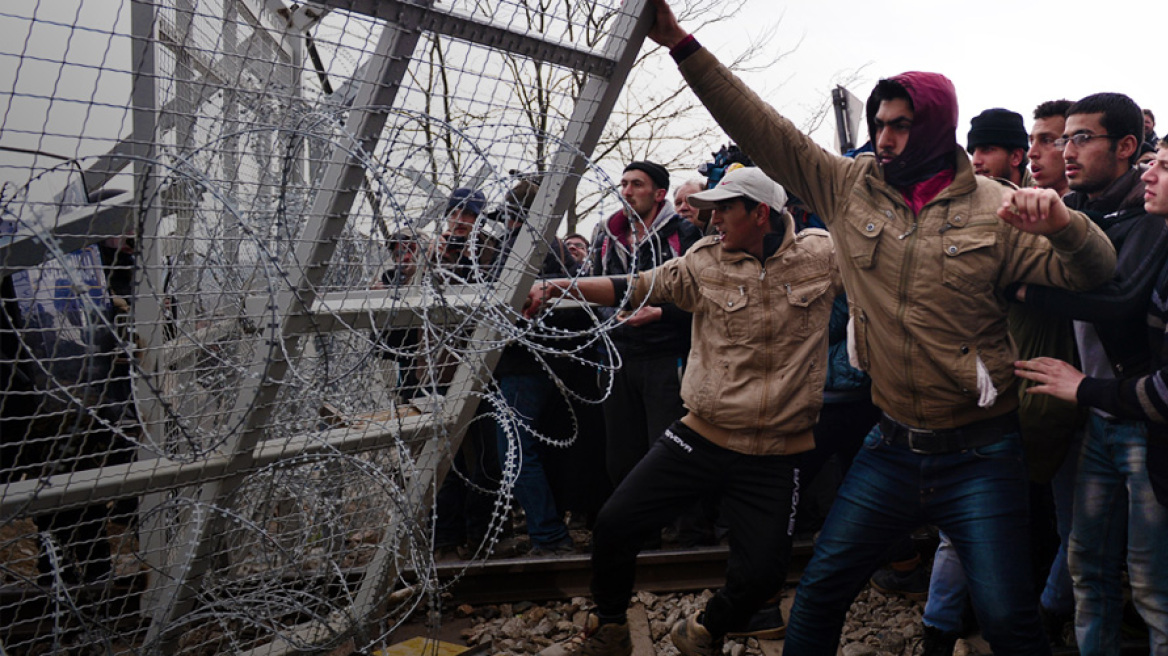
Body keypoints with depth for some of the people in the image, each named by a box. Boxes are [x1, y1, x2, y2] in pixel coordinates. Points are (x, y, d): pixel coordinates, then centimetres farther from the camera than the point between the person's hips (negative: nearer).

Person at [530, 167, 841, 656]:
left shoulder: (821, 255, -2)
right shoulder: (704, 262, 0)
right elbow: (637, 287, -2)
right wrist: (560, 287, -11)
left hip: (775, 455, -1)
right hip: (701, 437, 1)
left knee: (761, 574, 1)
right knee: (615, 524, -2)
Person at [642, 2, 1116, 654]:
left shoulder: (996, 210, -5)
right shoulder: (851, 187, 3)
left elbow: (1090, 273, -5)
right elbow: (765, 131, 1)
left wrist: (1063, 223, -29)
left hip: (980, 456, -3)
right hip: (891, 449, 3)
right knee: (821, 590, 7)